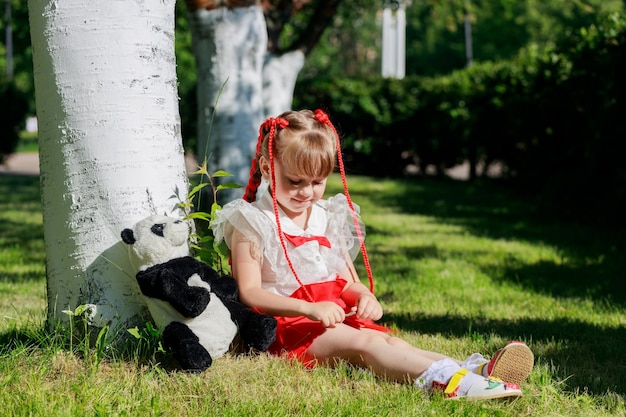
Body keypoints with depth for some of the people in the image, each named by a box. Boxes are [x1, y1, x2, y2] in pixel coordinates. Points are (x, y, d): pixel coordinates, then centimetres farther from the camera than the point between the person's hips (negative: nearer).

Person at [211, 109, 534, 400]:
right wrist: (310, 309, -25)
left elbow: (348, 283, 19)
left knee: (387, 340, -22)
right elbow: (249, 293, -12)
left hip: (334, 317, 6)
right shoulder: (252, 223, -2)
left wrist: (366, 298, -8)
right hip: (286, 325, -6)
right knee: (360, 344, -31)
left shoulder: (329, 220, 17)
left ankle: (475, 370, -45)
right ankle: (446, 379, -56)